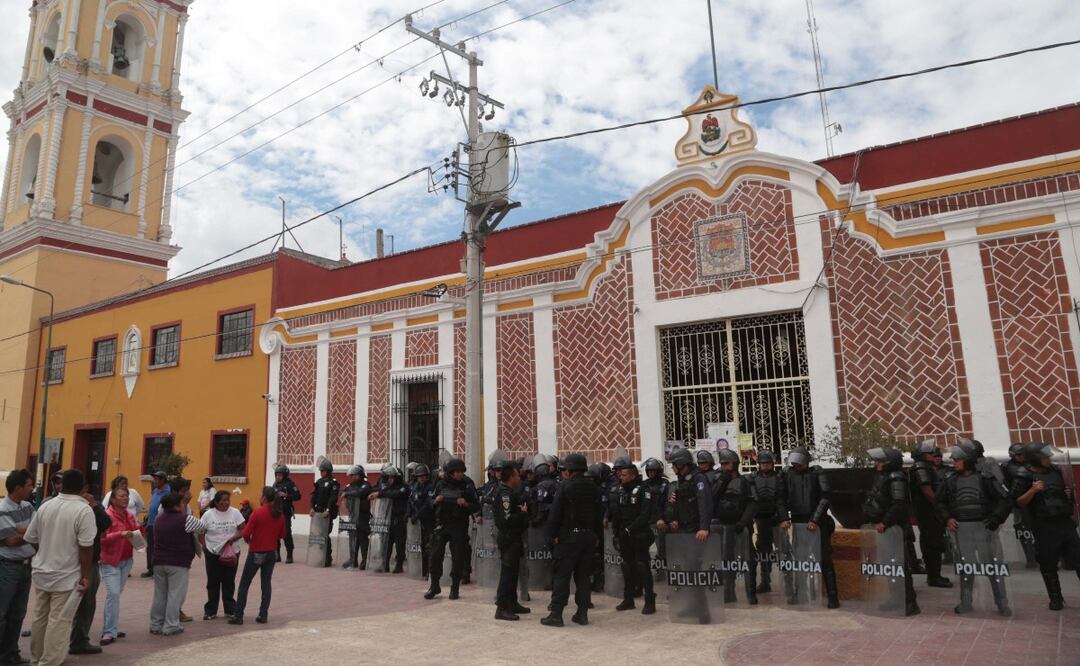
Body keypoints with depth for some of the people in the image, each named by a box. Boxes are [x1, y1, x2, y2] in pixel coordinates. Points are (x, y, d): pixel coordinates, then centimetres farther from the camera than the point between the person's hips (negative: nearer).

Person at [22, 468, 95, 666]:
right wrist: (85, 575, -10)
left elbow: (30, 539, 9)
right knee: (58, 622, 0)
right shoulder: (84, 510, -17)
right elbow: (85, 547, -19)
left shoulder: (45, 506, 1)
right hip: (66, 576, -6)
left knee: (40, 618, 19)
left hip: (41, 573, 6)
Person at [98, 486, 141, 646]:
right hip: (110, 561, -7)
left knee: (117, 594, 13)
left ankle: (111, 628, 23)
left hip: (126, 560, 7)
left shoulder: (129, 515, 8)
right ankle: (109, 632, -4)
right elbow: (102, 538, -20)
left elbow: (136, 531, 20)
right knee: (113, 593, -12)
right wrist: (121, 534, -30)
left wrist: (140, 530, -1)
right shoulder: (107, 516, -14)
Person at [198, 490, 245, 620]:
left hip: (231, 553, 1)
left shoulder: (235, 513, -3)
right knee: (213, 582, 7)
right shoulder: (208, 514, -4)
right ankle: (210, 611, 18)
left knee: (229, 582, 9)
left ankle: (229, 609, 20)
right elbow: (201, 533, 0)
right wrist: (204, 546, -8)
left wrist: (232, 538, -19)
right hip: (212, 553, -1)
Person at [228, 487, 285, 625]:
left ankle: (238, 615, 9)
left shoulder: (258, 512, -15)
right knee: (266, 583, 11)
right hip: (271, 553, 4)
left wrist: (249, 541, 3)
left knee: (244, 584, 7)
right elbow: (282, 535, 5)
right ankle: (263, 615, 11)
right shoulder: (280, 514, -1)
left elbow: (246, 533, -16)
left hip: (256, 553, -4)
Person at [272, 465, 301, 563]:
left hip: (286, 512, -6)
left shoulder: (290, 484, -6)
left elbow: (297, 496, -11)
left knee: (286, 534, -5)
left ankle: (289, 556, 2)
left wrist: (286, 495, -21)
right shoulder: (275, 484, 13)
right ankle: (276, 555, 19)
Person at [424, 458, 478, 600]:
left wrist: (466, 504, -20)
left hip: (459, 527, -1)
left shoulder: (468, 487, -2)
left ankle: (455, 588, 17)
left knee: (458, 559, 2)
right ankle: (434, 586, 16)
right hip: (441, 525, 2)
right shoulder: (440, 485, 5)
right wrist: (436, 501, -8)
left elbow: (476, 507, -2)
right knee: (435, 556, 0)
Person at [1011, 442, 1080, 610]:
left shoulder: (1056, 471, 7)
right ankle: (1056, 599, 18)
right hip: (1045, 527, -4)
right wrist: (1033, 490, -23)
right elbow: (1019, 503, -10)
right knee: (1048, 566, 5)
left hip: (1065, 522, 4)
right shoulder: (1024, 477, -8)